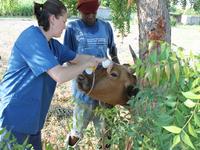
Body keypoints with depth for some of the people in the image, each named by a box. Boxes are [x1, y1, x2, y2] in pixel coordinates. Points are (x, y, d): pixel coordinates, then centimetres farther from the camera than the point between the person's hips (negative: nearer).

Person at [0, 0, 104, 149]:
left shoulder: (52, 44, 8)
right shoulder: (32, 38, -22)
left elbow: (77, 58, 22)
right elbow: (60, 75, -28)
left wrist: (101, 60, 11)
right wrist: (87, 64, -14)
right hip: (15, 115, -9)